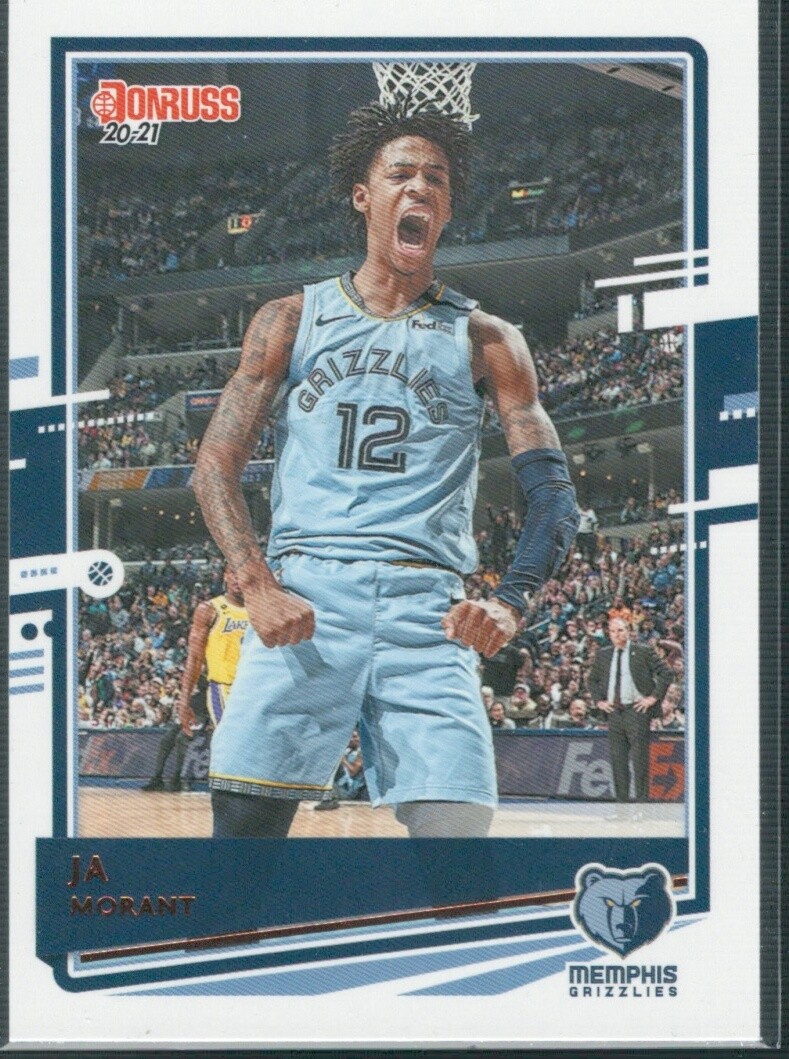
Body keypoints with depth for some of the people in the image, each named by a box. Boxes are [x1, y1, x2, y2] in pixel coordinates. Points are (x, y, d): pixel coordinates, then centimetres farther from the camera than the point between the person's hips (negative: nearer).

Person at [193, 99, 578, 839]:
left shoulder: (484, 342, 14)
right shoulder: (292, 321, 15)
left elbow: (553, 496, 8)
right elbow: (215, 465, 10)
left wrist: (511, 600, -12)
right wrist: (257, 585, -7)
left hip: (428, 611, 0)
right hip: (302, 604, 0)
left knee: (455, 826, -11)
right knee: (243, 823, -7)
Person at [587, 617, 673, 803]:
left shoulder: (643, 652, 0)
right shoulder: (603, 655, 13)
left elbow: (666, 673, -1)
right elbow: (592, 680, 25)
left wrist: (654, 697, -7)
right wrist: (598, 700, 11)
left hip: (637, 709, -4)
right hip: (613, 711, 5)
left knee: (639, 758, -7)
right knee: (617, 758, 4)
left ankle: (642, 800, -4)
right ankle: (621, 800, 9)